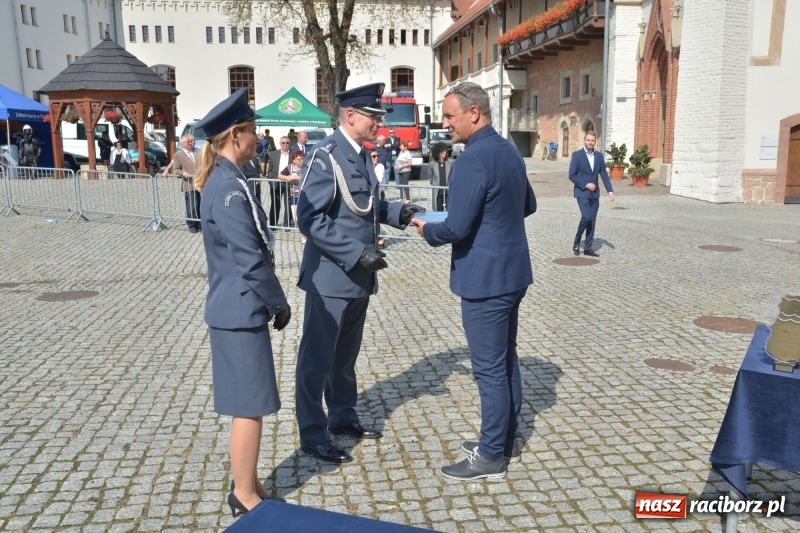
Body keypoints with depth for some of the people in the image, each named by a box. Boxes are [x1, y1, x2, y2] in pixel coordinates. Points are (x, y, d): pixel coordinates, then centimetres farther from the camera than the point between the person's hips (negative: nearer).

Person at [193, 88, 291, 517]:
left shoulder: (222, 180, 11)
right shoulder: (229, 187, -20)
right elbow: (250, 259, -21)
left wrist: (271, 300, 16)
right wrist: (279, 303, -9)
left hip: (235, 308, 10)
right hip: (242, 311, -10)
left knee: (247, 406, 18)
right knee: (250, 407, 3)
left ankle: (246, 486, 32)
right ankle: (245, 497, 17)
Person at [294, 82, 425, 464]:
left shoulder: (360, 155, 11)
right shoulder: (325, 156, -17)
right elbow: (310, 220, -22)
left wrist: (398, 213, 1)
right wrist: (357, 252, -25)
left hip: (358, 275, 9)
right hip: (330, 276, -9)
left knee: (346, 353, 21)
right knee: (317, 357, 5)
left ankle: (343, 416, 37)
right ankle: (312, 434, 18)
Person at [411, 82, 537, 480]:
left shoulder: (472, 160, -20)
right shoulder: (510, 151, 9)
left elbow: (457, 227, -22)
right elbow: (528, 206, 20)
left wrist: (427, 230, -3)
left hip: (485, 279, -10)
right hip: (512, 272, 10)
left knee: (489, 370, 1)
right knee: (506, 361, 18)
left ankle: (491, 457, 14)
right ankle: (503, 440, 32)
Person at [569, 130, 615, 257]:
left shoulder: (599, 156, 8)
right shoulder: (577, 155, -5)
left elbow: (604, 174, 7)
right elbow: (572, 175, -8)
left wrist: (610, 190, -4)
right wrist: (585, 185, -14)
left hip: (594, 193, 5)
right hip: (582, 192, -5)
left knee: (592, 221, 6)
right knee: (586, 217, -18)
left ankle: (588, 248, 14)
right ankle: (577, 240, 4)